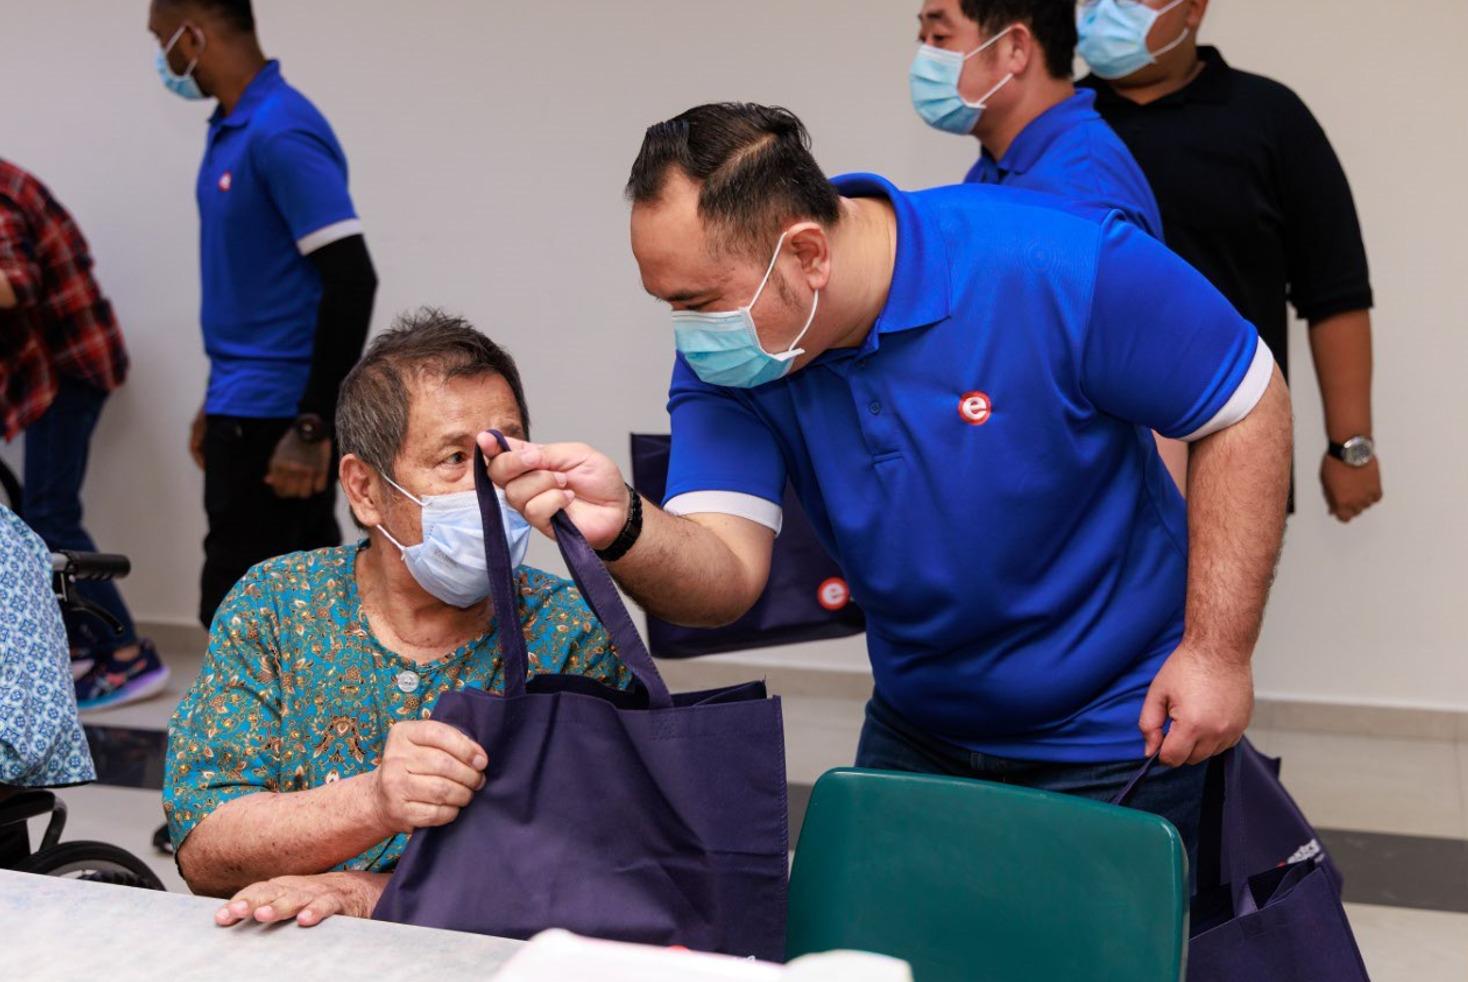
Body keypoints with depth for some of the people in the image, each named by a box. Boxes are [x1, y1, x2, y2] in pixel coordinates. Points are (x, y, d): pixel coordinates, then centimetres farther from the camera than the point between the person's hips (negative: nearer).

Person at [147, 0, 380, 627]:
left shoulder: (282, 134, -18)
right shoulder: (231, 129, 12)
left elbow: (351, 282, -22)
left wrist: (313, 425, -23)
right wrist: (217, 404, 22)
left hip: (275, 416, -9)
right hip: (249, 407, 9)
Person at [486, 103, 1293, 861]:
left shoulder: (1060, 271, -28)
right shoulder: (722, 359, -13)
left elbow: (1249, 408, -17)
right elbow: (726, 578, -21)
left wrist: (1218, 653, -18)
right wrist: (622, 529, -45)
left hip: (1121, 738, -4)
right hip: (915, 740, 5)